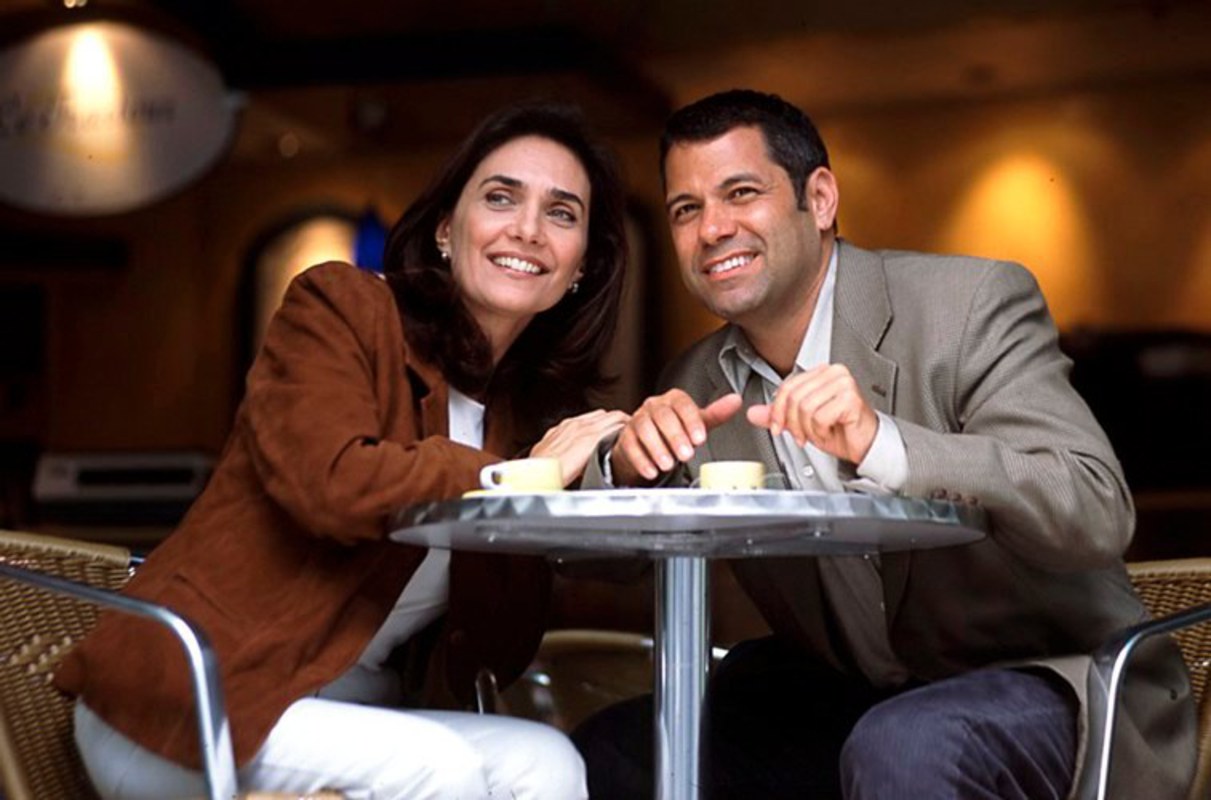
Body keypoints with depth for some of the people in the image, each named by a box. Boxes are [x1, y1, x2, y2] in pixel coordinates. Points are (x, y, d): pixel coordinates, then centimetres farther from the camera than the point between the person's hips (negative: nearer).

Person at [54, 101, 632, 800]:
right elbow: (329, 482, -24)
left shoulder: (536, 414, 11)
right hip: (182, 708, -5)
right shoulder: (337, 308, -3)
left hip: (355, 716, 6)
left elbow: (499, 659, 3)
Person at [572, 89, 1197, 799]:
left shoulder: (973, 304, -14)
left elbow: (1100, 513, -24)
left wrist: (883, 445, -38)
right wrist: (628, 466, -18)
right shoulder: (697, 387, 3)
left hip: (1046, 681, -5)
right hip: (845, 699, 6)